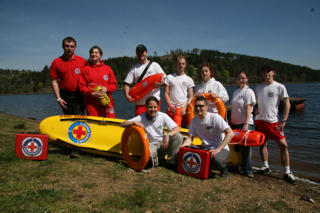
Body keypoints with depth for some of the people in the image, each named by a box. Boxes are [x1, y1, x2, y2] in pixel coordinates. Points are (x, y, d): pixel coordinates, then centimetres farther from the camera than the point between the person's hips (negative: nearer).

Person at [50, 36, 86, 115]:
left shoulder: (83, 61, 2)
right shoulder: (56, 62, 4)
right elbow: (54, 81, 4)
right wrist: (58, 98, -2)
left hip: (79, 95, -2)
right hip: (65, 96, 2)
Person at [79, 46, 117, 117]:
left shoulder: (107, 68, 11)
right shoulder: (86, 69, 5)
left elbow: (114, 84, 9)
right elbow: (81, 86, 1)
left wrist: (106, 89, -11)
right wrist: (92, 94, -13)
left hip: (106, 101, 1)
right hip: (91, 103, -1)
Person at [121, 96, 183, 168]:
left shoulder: (163, 116, -8)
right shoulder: (141, 117, -9)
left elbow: (177, 128, -13)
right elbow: (123, 124, -11)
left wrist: (168, 135, -32)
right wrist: (134, 122, -30)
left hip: (162, 144, 2)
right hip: (150, 145, -2)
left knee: (178, 136, -25)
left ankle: (171, 161, -7)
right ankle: (154, 161, -3)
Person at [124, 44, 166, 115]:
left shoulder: (154, 65, 9)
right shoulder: (134, 68, 11)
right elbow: (127, 83, 7)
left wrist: (160, 83, -19)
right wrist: (127, 95, -11)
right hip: (140, 102, 1)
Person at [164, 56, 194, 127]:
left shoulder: (189, 79, 10)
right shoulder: (169, 77, 9)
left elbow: (191, 96, 6)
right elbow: (166, 93, 5)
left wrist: (185, 107, -8)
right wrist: (170, 106, -8)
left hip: (183, 109, 0)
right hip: (171, 108, 0)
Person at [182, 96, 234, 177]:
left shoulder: (215, 117, -17)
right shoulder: (194, 120, 1)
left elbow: (230, 133, -23)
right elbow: (190, 138, 3)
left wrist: (218, 149, -29)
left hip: (221, 148, -5)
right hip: (205, 148, 5)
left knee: (217, 159, -38)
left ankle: (223, 169, 0)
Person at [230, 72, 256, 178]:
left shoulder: (248, 91, -5)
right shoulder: (236, 91, 17)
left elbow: (248, 108, -14)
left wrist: (246, 123, -21)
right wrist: (230, 121, 16)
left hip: (245, 123, -7)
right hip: (235, 123, 7)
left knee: (245, 146, -6)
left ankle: (248, 170, 2)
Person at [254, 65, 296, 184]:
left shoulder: (280, 87, -1)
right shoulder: (258, 88, 10)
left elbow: (287, 104, -3)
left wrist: (283, 121, -10)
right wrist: (255, 110, -1)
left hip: (273, 121, -3)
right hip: (259, 120, 4)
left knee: (283, 145, -6)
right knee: (263, 144, 9)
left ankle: (287, 172, 2)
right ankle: (266, 167, 24)